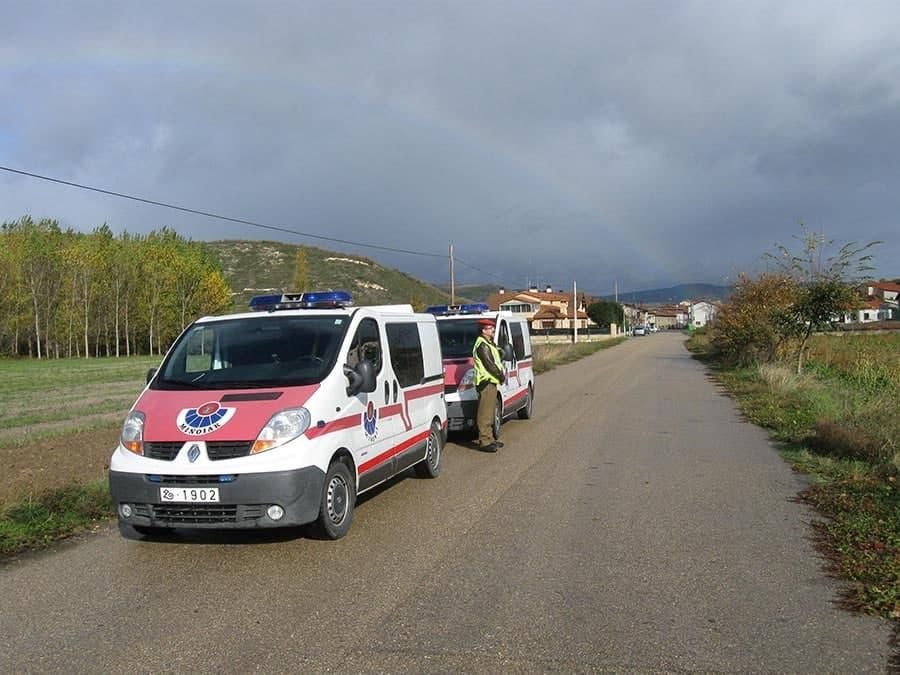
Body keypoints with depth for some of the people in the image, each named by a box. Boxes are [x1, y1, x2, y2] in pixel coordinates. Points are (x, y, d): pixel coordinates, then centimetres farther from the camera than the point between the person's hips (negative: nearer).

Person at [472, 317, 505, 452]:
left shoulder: (489, 343, 19)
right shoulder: (482, 345, -14)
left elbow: (495, 361, 21)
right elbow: (489, 365, -18)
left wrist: (501, 374, 7)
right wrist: (501, 376, -9)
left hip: (491, 381, 11)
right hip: (486, 382, -11)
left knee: (489, 413, 16)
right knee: (485, 413, -9)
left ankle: (489, 439, 23)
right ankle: (484, 441, -7)